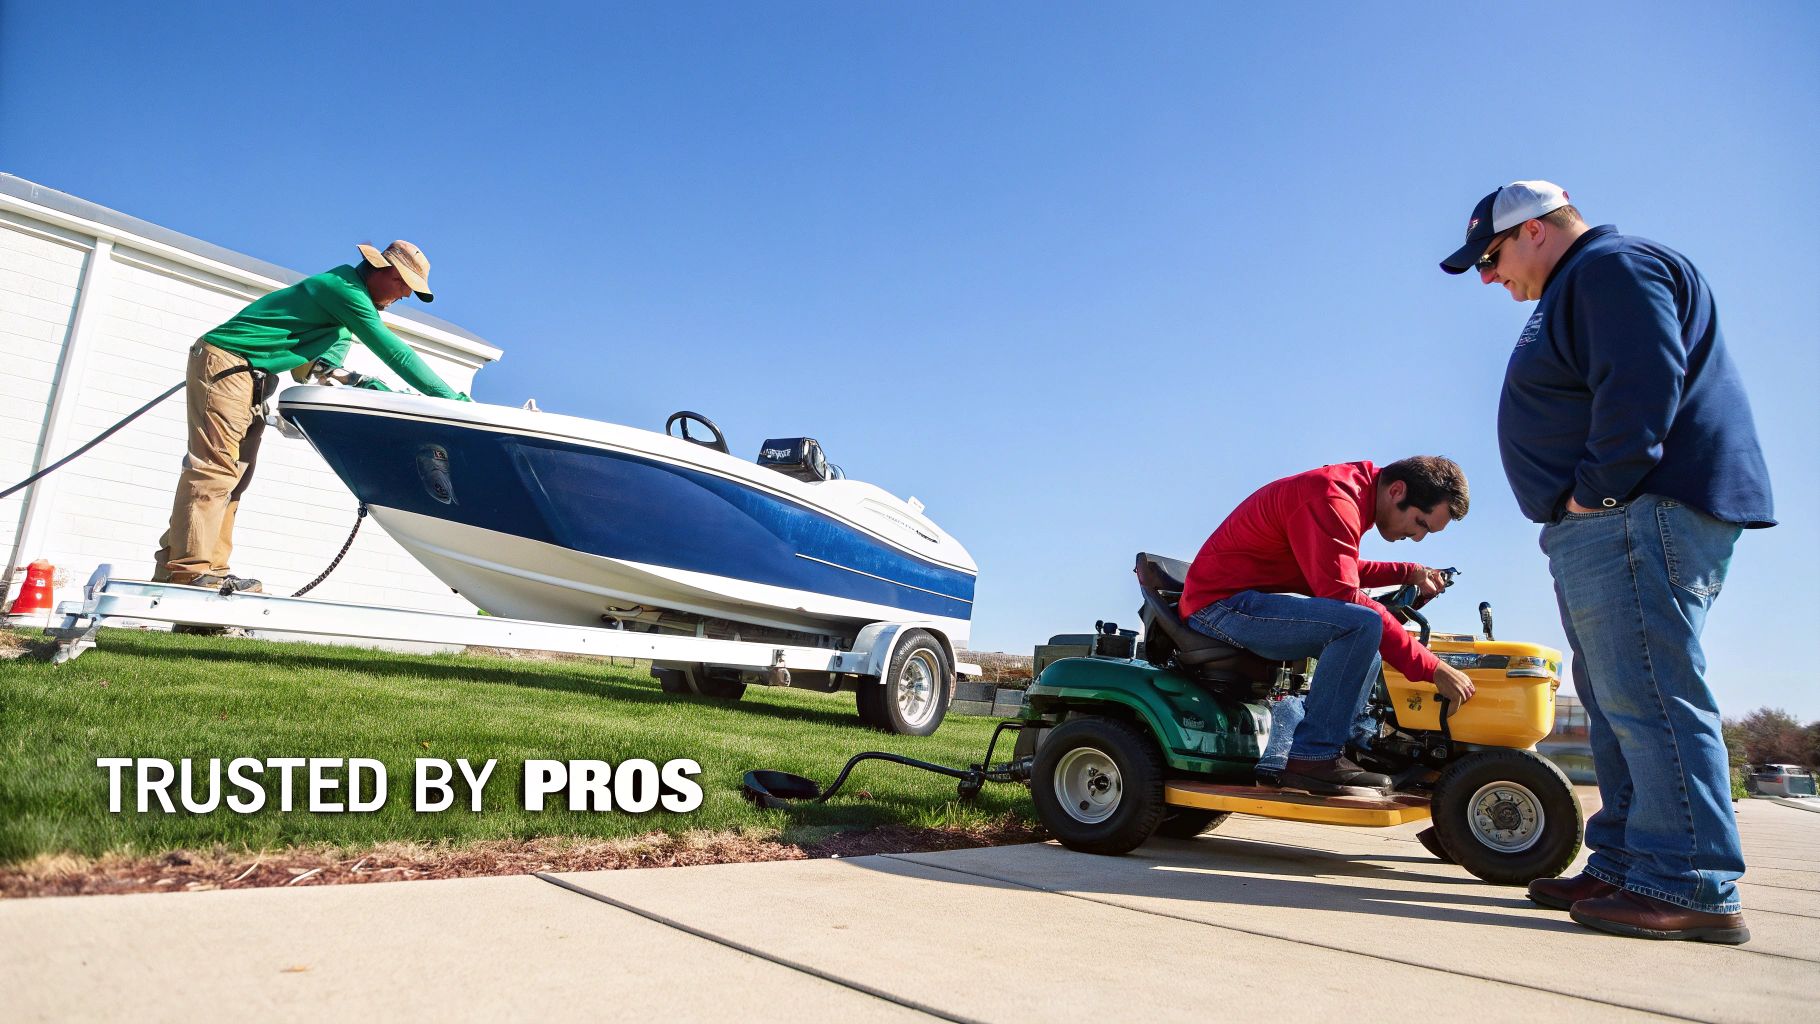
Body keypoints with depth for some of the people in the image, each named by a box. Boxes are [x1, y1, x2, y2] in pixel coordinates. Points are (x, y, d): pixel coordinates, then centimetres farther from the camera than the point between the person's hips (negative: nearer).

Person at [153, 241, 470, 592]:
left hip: (250, 377, 10)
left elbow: (324, 366, 11)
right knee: (216, 465, -16)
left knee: (234, 472, 4)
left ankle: (210, 570, 2)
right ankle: (187, 569, -18)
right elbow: (393, 351, -19)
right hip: (226, 362, -10)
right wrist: (449, 397, -17)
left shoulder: (348, 291, 16)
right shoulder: (346, 289, -15)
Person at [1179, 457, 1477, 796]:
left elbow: (1343, 572, 28)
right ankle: (1314, 758, -16)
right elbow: (1344, 598, -25)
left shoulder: (1351, 495, 13)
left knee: (1369, 647, 17)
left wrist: (1410, 573, 16)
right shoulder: (1331, 498, -19)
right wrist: (1432, 668, -21)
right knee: (1362, 625, -27)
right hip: (1221, 603, -11)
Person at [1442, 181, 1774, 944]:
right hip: (1605, 529, 11)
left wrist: (1599, 489, -20)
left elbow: (1643, 389, -20)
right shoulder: (1582, 288, 27)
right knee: (1621, 704, 10)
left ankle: (1692, 887, -6)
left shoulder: (1614, 267, -5)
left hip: (1637, 516, -11)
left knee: (1648, 697, -11)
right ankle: (1622, 866, 15)